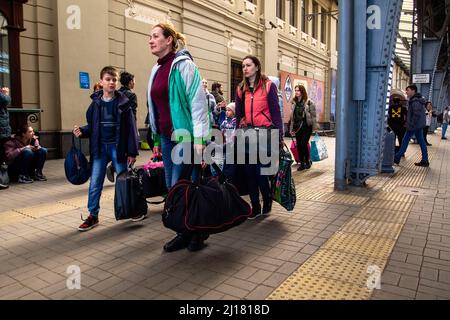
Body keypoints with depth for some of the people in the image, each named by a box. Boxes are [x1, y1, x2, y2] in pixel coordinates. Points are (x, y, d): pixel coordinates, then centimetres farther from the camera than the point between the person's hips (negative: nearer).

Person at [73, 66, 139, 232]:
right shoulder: (95, 103, 5)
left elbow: (131, 128, -6)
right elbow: (92, 127, 11)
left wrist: (132, 152, -9)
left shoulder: (123, 102, -4)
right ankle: (93, 215, 18)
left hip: (118, 147, -3)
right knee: (95, 183, 5)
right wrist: (82, 131, -11)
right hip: (99, 148, 3)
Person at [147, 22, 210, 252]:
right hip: (167, 137, 8)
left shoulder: (183, 64, -7)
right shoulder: (157, 70, 16)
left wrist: (199, 139, -20)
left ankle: (198, 231, 15)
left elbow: (198, 102, -14)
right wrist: (157, 139, 19)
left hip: (185, 136, -8)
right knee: (171, 188, 9)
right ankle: (185, 232, 22)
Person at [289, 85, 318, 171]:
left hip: (307, 126, -5)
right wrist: (291, 128, 12)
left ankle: (308, 161, 13)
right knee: (299, 145, 4)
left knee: (303, 144, -9)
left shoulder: (309, 102, -5)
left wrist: (314, 127, -8)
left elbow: (313, 115, -5)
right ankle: (302, 163, 16)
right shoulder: (294, 103, 10)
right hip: (297, 127, 5)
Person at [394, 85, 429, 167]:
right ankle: (425, 160, 11)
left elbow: (416, 115, -23)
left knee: (405, 141, -3)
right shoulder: (418, 100, 15)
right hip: (419, 125, 10)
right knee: (421, 142, 9)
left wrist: (411, 124, -21)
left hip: (414, 125, -10)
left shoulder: (415, 101, -17)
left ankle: (397, 158, 4)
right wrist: (408, 123, 17)